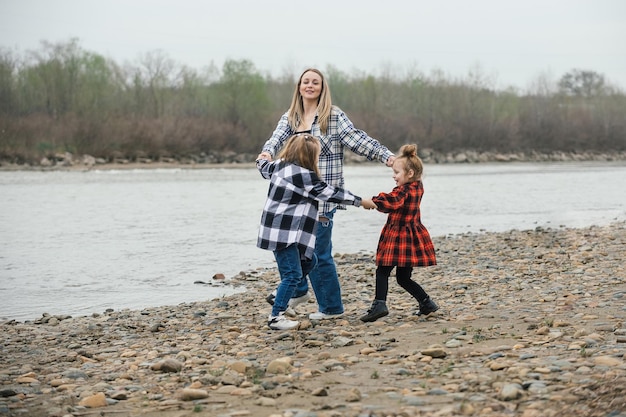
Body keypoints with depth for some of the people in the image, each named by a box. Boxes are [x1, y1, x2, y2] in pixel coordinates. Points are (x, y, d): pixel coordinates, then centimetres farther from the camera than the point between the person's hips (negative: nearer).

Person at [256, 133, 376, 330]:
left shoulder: (280, 165, 6)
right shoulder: (304, 176, -19)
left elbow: (265, 169, 28)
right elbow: (329, 193, -14)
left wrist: (261, 160, 53)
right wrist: (360, 201, -4)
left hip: (279, 229, 10)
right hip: (284, 233, -10)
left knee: (308, 261, 20)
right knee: (292, 274, -7)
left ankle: (279, 299, 22)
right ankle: (276, 317, -5)